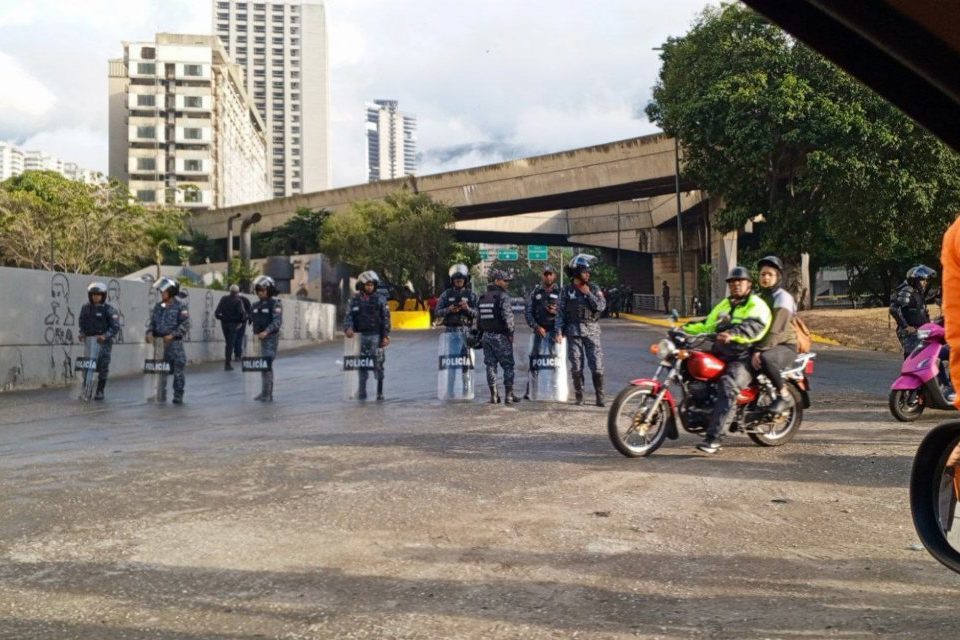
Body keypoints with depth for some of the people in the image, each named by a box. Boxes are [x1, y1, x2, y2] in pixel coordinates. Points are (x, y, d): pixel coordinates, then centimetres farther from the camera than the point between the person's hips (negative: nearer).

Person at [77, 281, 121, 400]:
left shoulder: (108, 309, -7)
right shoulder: (85, 308, 7)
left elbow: (115, 326, -13)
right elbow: (82, 323, 18)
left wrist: (105, 336, -26)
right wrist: (82, 333, -1)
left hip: (104, 341, -4)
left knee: (103, 366, -6)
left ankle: (100, 391, 1)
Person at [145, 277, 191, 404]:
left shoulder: (180, 305, -5)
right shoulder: (158, 306, 13)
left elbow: (185, 324, -10)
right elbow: (151, 321, 14)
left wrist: (172, 335, -19)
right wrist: (150, 332, -6)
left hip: (174, 342, -5)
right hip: (159, 342, 5)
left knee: (178, 370, -2)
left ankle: (178, 396, 5)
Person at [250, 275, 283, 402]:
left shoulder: (275, 304, -8)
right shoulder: (256, 305, 13)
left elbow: (277, 321, -20)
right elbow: (252, 320, 18)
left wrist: (266, 331, -32)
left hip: (271, 338, -7)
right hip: (260, 338, 7)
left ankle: (267, 393, -13)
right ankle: (265, 393, 17)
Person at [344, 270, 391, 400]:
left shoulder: (380, 300, 4)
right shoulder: (355, 300, 8)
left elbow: (386, 319, 2)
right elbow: (349, 315, 2)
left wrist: (386, 336, -6)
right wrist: (348, 328, -18)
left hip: (376, 335, -2)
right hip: (361, 336, 2)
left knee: (378, 364, -4)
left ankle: (380, 392, 4)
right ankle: (362, 391, 7)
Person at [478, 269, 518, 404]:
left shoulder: (482, 298, 10)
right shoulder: (503, 296, -12)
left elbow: (479, 318, 11)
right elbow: (507, 316, -20)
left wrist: (482, 332, 15)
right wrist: (510, 332, -11)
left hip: (486, 335, 6)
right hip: (500, 336, -6)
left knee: (490, 365, 9)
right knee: (508, 365, 2)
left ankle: (493, 395, 9)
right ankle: (508, 395, 1)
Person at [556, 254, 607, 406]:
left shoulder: (593, 288, 5)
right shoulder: (566, 290, 3)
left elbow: (601, 306, -5)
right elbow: (560, 312, 1)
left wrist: (588, 293, -10)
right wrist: (559, 331, -7)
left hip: (591, 330, 0)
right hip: (573, 331, 0)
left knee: (596, 365, -5)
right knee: (576, 366, 3)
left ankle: (600, 397, 2)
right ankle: (579, 397, 12)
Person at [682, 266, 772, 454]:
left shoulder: (757, 305, -2)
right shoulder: (724, 304, 24)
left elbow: (753, 327, -22)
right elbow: (707, 324, 27)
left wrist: (732, 334, -41)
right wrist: (685, 329, 12)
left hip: (743, 357, -9)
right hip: (719, 354, 9)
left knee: (728, 388, -31)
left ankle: (713, 438, -39)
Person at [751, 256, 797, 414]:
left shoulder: (783, 297, -9)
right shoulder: (759, 297, 18)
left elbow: (776, 330, -20)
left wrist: (760, 350, -28)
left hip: (785, 346, -8)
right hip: (762, 344, 8)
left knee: (765, 359, -39)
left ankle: (784, 395, -20)